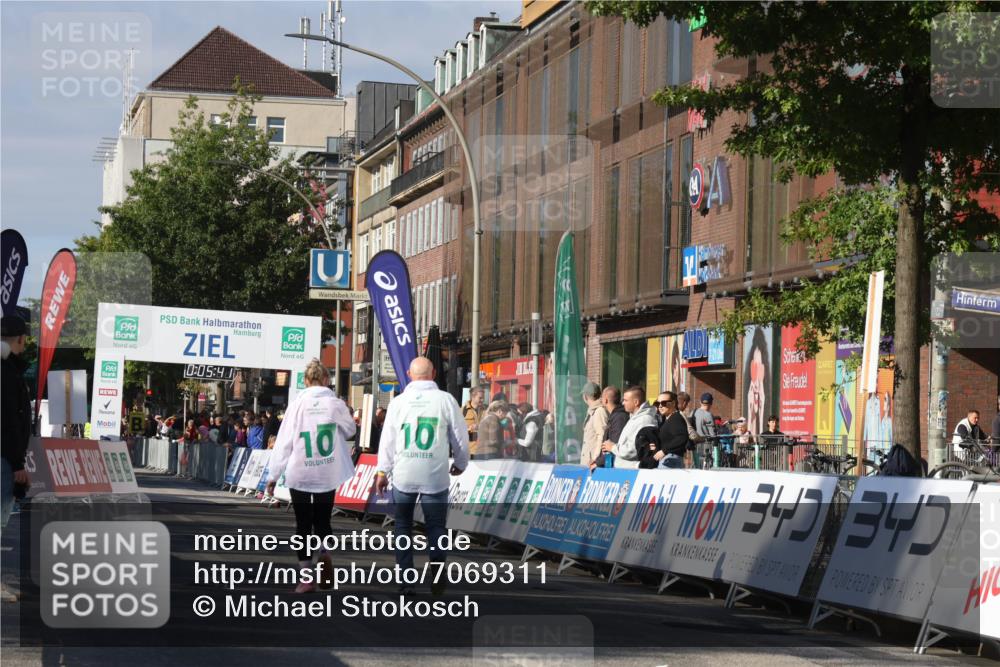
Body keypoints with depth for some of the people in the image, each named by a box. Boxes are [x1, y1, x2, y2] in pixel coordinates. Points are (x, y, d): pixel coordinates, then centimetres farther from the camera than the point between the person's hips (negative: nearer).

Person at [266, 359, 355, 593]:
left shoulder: (298, 404, -6)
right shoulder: (335, 404, -4)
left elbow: (283, 440, -4)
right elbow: (350, 429, 14)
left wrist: (273, 475, 2)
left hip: (300, 475, -1)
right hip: (328, 475, 1)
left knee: (303, 524, 5)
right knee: (322, 521, 16)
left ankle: (306, 577, 1)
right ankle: (323, 556, -11)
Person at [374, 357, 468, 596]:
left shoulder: (398, 402, -2)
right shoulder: (445, 400, -4)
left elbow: (388, 439, 1)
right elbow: (460, 436, 2)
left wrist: (382, 471, 10)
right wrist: (460, 463, 19)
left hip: (403, 476, 1)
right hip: (436, 475, -1)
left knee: (403, 525, 12)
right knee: (435, 527, 6)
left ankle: (406, 579, 8)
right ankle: (438, 575, -11)